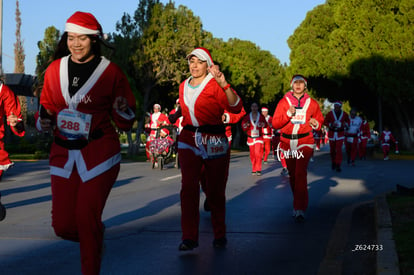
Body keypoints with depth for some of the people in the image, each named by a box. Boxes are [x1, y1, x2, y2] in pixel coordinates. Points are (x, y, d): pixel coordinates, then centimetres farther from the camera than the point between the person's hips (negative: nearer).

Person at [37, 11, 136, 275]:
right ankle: (96, 234, 36)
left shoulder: (110, 72, -3)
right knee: (63, 225, 3)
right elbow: (48, 107, 17)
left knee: (87, 220, -6)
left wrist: (123, 111, -20)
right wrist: (45, 121, -4)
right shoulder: (55, 70, 6)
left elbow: (125, 123, 2)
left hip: (99, 154, -4)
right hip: (63, 154, 4)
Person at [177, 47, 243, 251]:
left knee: (215, 190, 5)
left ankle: (219, 234, 21)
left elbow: (235, 108, -22)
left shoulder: (215, 85, -7)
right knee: (188, 187, -9)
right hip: (189, 140, 4)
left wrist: (224, 84, -35)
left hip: (214, 141, -4)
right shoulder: (184, 86, 12)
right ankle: (189, 237, -7)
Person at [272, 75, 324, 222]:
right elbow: (275, 123, 0)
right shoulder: (284, 102, 5)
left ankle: (300, 209, -21)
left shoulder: (312, 103, 7)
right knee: (292, 174, 8)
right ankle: (298, 202, 27)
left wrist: (316, 124, -2)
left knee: (300, 172, -18)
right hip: (287, 142, 2)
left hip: (305, 142, -2)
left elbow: (320, 119, 21)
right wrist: (288, 114, -14)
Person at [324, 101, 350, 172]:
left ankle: (338, 165, -11)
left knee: (339, 150, -11)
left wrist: (346, 124, -7)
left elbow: (348, 121, 16)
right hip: (332, 133, 1)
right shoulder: (330, 114, -5)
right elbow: (325, 122, -3)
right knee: (332, 150, 9)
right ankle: (333, 163, 29)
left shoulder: (344, 114, 0)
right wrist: (331, 125, -21)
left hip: (340, 134, -1)